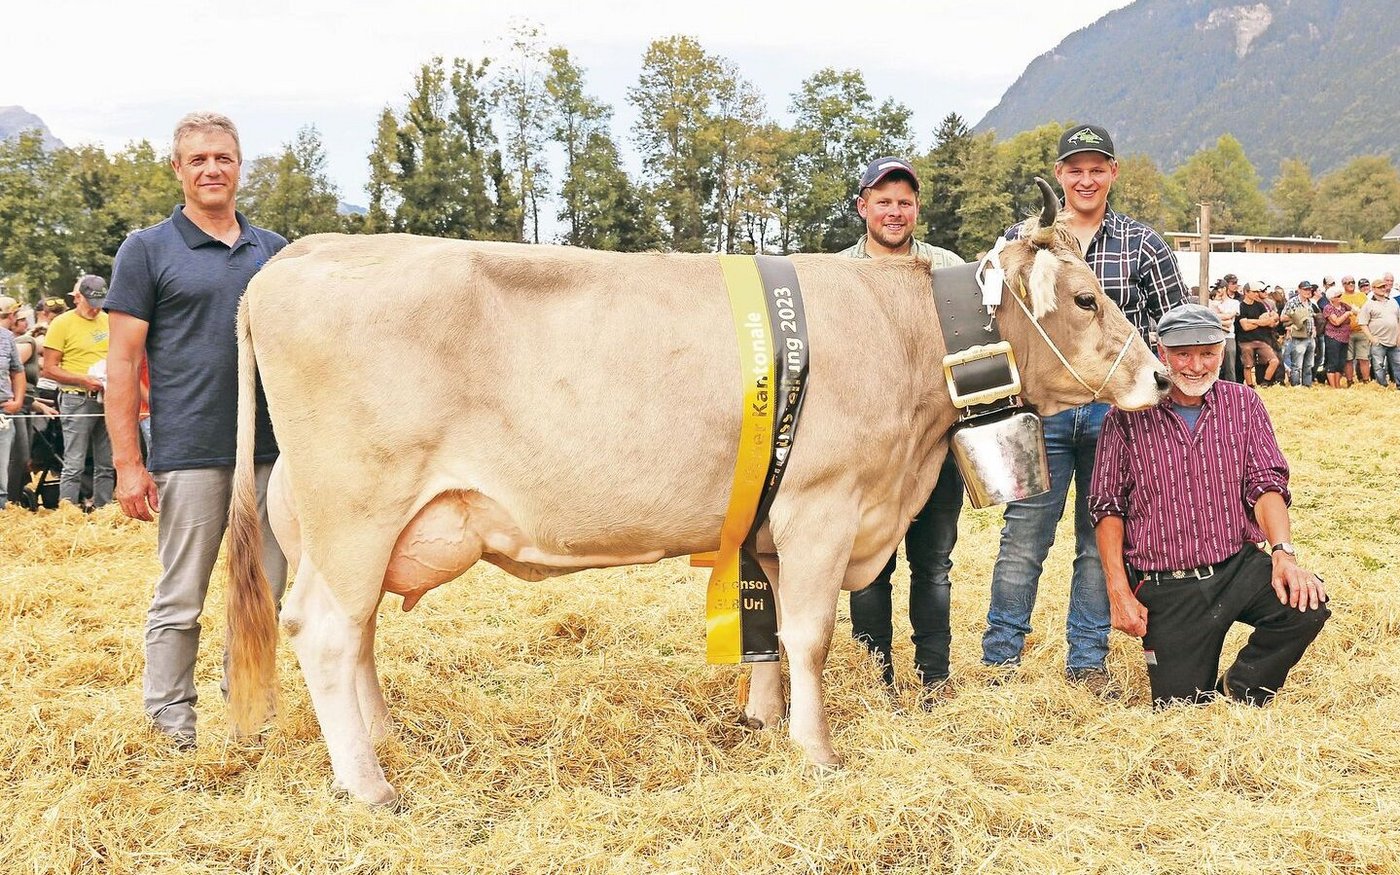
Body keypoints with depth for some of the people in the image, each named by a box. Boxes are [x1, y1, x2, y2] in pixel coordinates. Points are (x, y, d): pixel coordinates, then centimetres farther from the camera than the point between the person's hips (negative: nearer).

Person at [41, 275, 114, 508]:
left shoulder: (107, 321, 12)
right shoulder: (62, 323, -4)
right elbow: (48, 369, -7)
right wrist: (84, 380, -18)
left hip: (107, 399, 6)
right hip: (78, 400, -6)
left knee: (105, 465, 10)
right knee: (74, 466, -8)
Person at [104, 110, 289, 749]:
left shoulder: (274, 252, 12)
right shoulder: (147, 251, 2)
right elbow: (124, 362, -1)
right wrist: (128, 463, -8)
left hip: (272, 451, 4)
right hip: (189, 452, -3)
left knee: (263, 594, 9)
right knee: (181, 599, 3)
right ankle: (171, 721, 15)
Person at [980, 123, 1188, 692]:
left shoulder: (1144, 245, 4)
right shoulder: (1019, 239, 5)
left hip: (1116, 412, 1)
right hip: (1040, 410, 0)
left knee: (1102, 540, 9)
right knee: (1023, 539, 1)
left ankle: (1087, 661, 21)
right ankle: (1000, 658, 12)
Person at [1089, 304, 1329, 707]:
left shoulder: (1243, 404, 6)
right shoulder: (1127, 417, -2)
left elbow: (1266, 484, -1)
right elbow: (1107, 508, -1)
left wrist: (1283, 552, -20)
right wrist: (1119, 593, -9)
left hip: (1240, 567, 2)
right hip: (1165, 587, -2)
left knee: (1306, 603, -27)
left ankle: (1238, 691, -1)